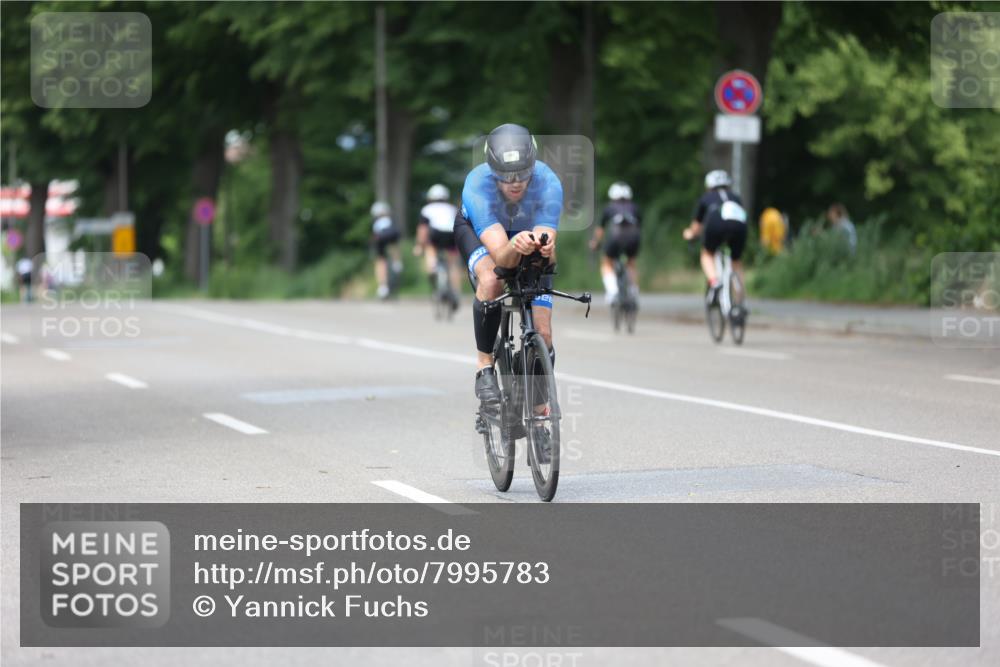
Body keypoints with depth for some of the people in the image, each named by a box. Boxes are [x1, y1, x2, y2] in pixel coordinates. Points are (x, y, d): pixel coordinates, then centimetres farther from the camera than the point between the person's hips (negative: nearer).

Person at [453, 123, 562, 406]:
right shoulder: (477, 186, -40)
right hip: (477, 229, -1)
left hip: (530, 230, 2)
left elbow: (547, 245, -43)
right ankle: (484, 367, -17)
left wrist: (547, 248, -66)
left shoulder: (548, 183, -37)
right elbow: (500, 257, -48)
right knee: (491, 281, -36)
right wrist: (514, 247, -70)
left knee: (542, 332, -9)